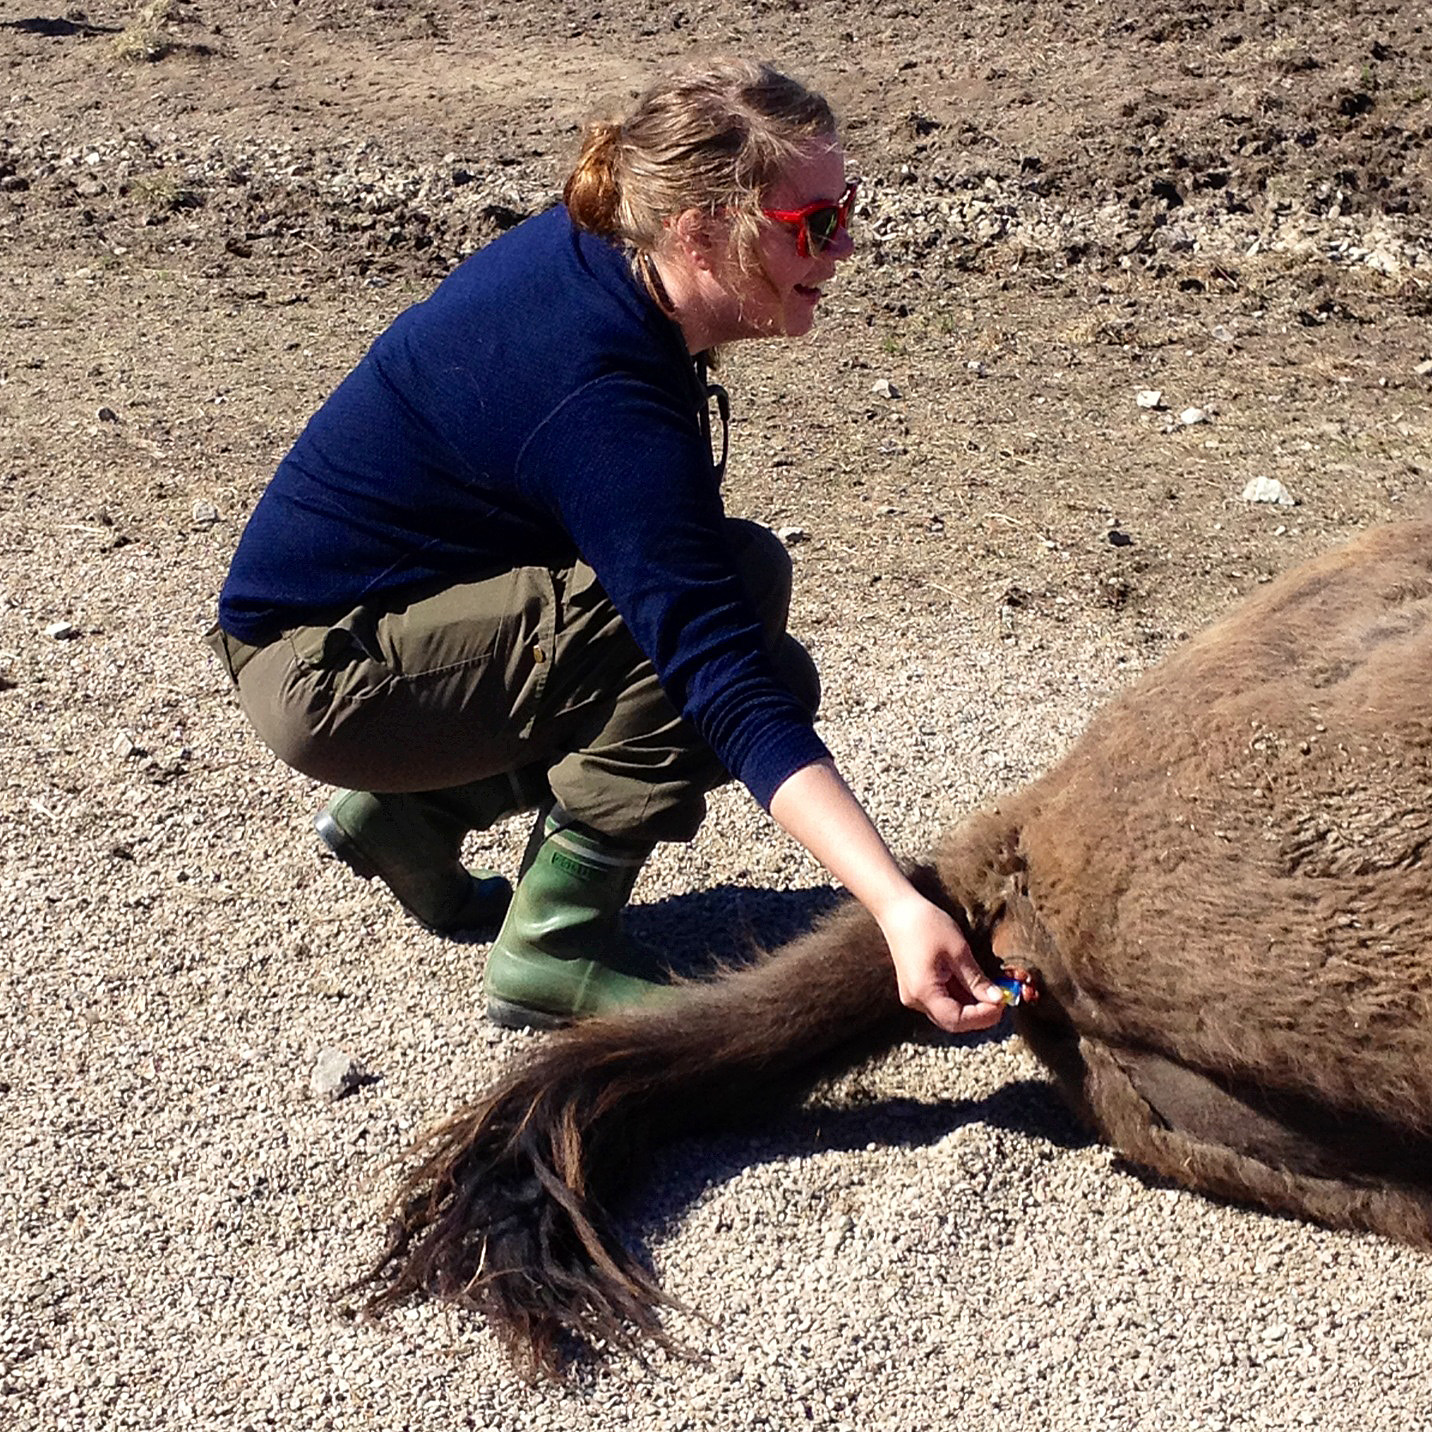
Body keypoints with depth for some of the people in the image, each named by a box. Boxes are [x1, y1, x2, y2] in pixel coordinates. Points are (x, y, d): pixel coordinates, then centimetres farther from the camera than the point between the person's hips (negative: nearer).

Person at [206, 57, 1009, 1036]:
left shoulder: (578, 249, -5)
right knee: (744, 589, -24)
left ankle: (411, 811, 12)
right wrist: (901, 910, -40)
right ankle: (557, 947, -14)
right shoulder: (602, 402, -30)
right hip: (324, 671, -9)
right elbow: (727, 686, -35)